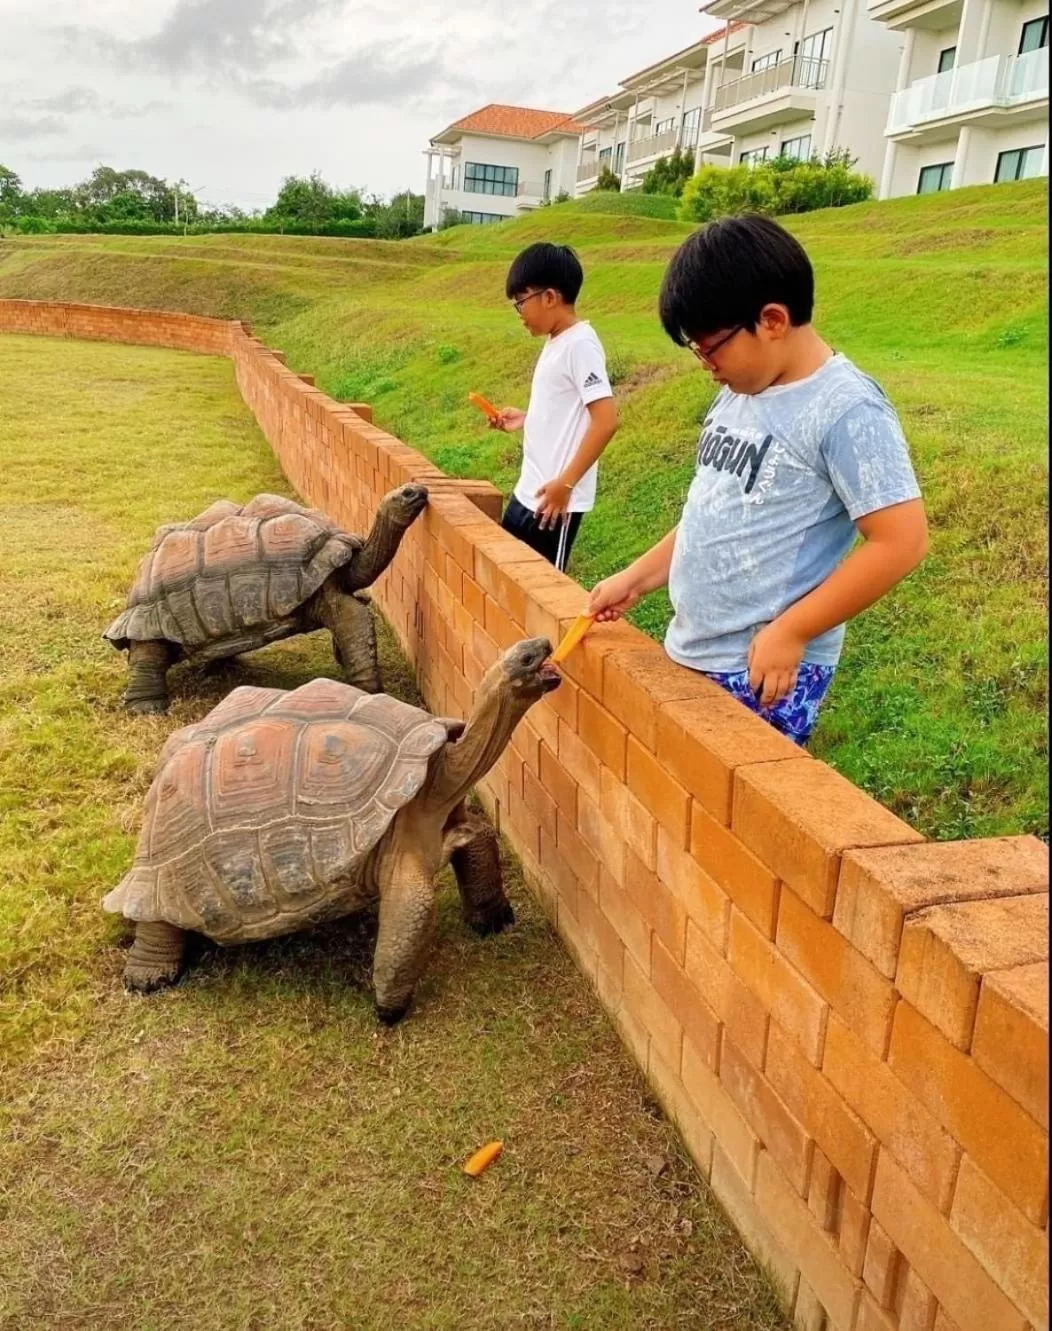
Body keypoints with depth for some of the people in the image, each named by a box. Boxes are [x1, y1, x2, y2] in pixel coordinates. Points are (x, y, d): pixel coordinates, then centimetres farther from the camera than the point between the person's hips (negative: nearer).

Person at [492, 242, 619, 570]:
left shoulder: (580, 344, -16)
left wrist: (565, 484, -23)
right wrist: (525, 419, 10)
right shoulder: (556, 343, 12)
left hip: (556, 499, -9)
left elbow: (606, 420, -23)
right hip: (529, 492, 9)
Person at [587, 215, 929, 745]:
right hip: (689, 655, 8)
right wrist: (636, 579, 12)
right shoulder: (738, 395, 8)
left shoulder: (846, 410, -16)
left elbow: (901, 542, -19)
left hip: (766, 670, -8)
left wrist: (790, 633, -18)